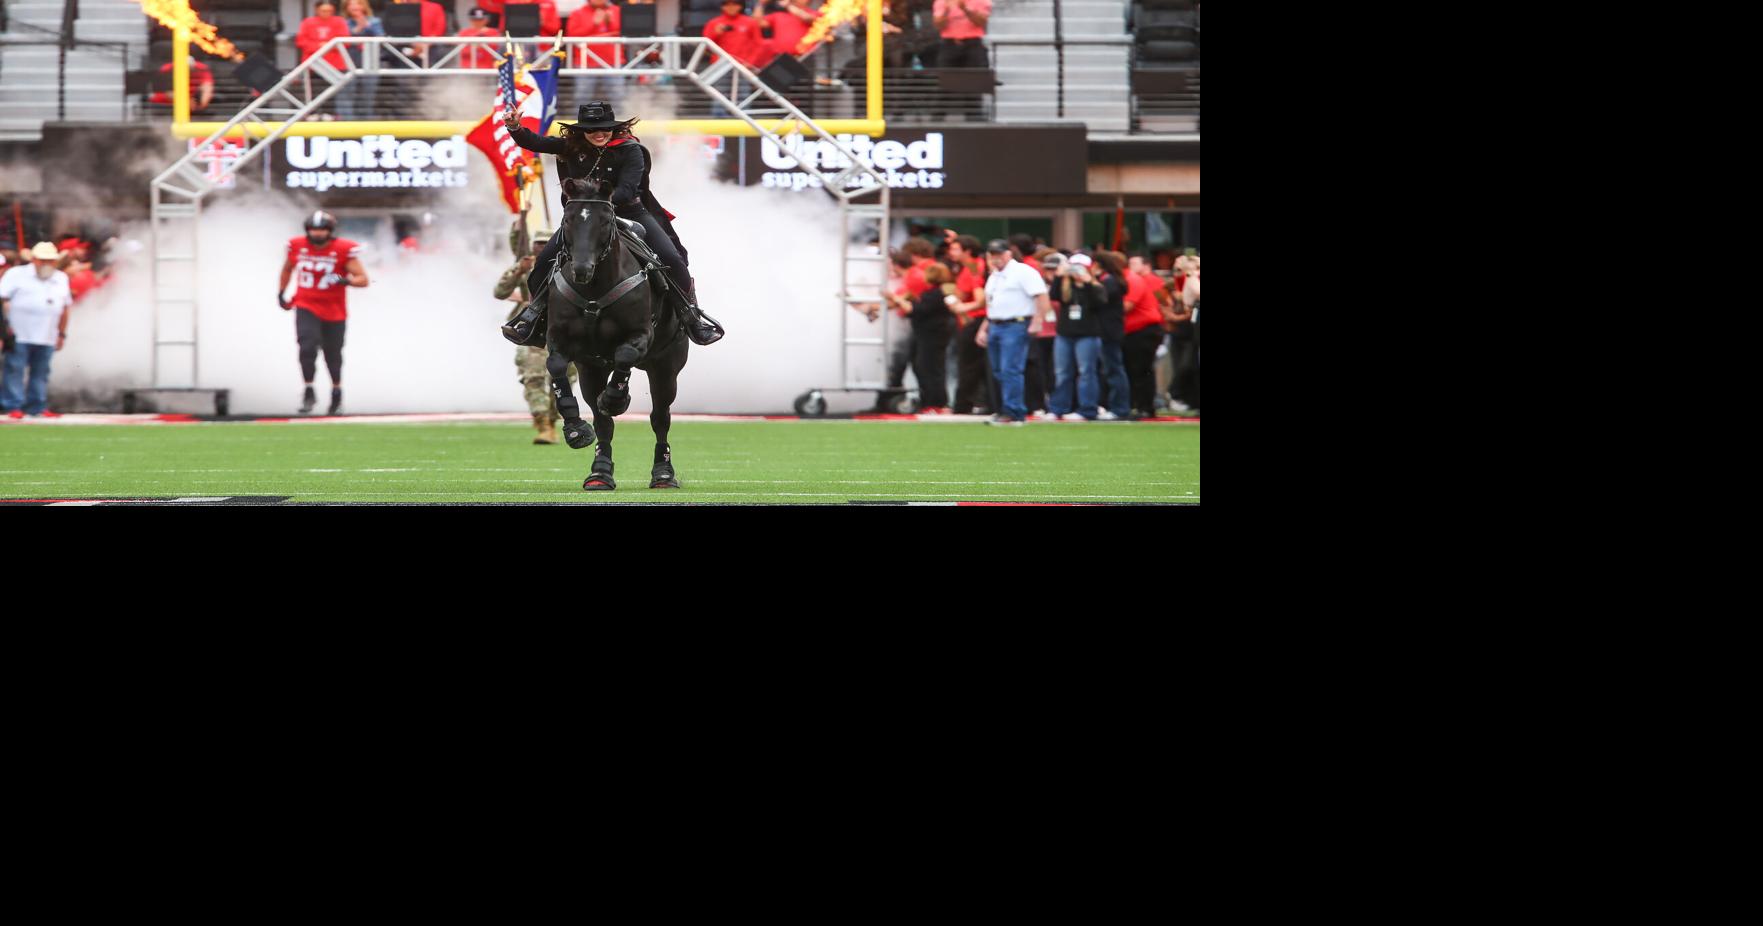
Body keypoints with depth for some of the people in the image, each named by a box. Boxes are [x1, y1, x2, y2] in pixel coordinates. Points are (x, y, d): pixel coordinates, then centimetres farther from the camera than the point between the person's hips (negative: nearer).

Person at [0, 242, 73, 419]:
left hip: (46, 338, 4)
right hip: (19, 336, -4)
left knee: (41, 372, 6)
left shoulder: (61, 279, 16)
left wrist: (62, 334, 19)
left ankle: (37, 407, 12)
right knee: (15, 370, -5)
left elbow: (64, 308, 21)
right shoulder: (17, 275, 3)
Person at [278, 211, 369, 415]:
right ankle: (309, 393, -4)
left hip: (334, 310, -1)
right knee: (307, 347, -17)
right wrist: (281, 293, 19)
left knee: (333, 353, 11)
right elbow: (287, 268, 18)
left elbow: (363, 279, -14)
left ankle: (336, 392, 33)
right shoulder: (297, 246, -3)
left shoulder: (344, 250, -13)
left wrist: (345, 280, -33)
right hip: (306, 307, 1)